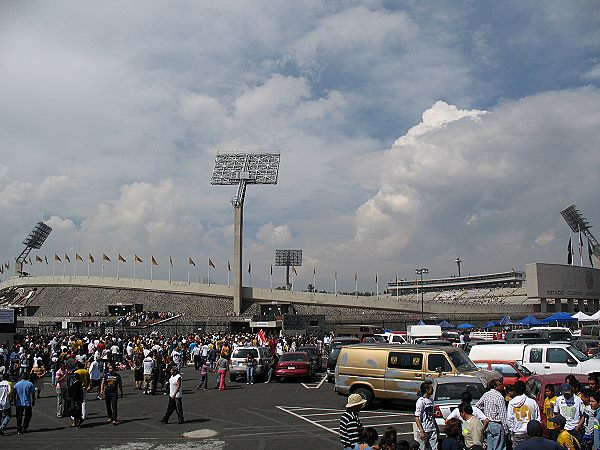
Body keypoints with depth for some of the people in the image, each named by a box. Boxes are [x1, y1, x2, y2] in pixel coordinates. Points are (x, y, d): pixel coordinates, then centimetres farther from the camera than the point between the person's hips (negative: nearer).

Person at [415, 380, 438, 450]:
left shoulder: (430, 400, 10)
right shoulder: (421, 401, -14)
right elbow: (417, 417, -17)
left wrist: (436, 427, 19)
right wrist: (421, 431, -21)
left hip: (432, 430, 7)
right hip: (424, 430, -7)